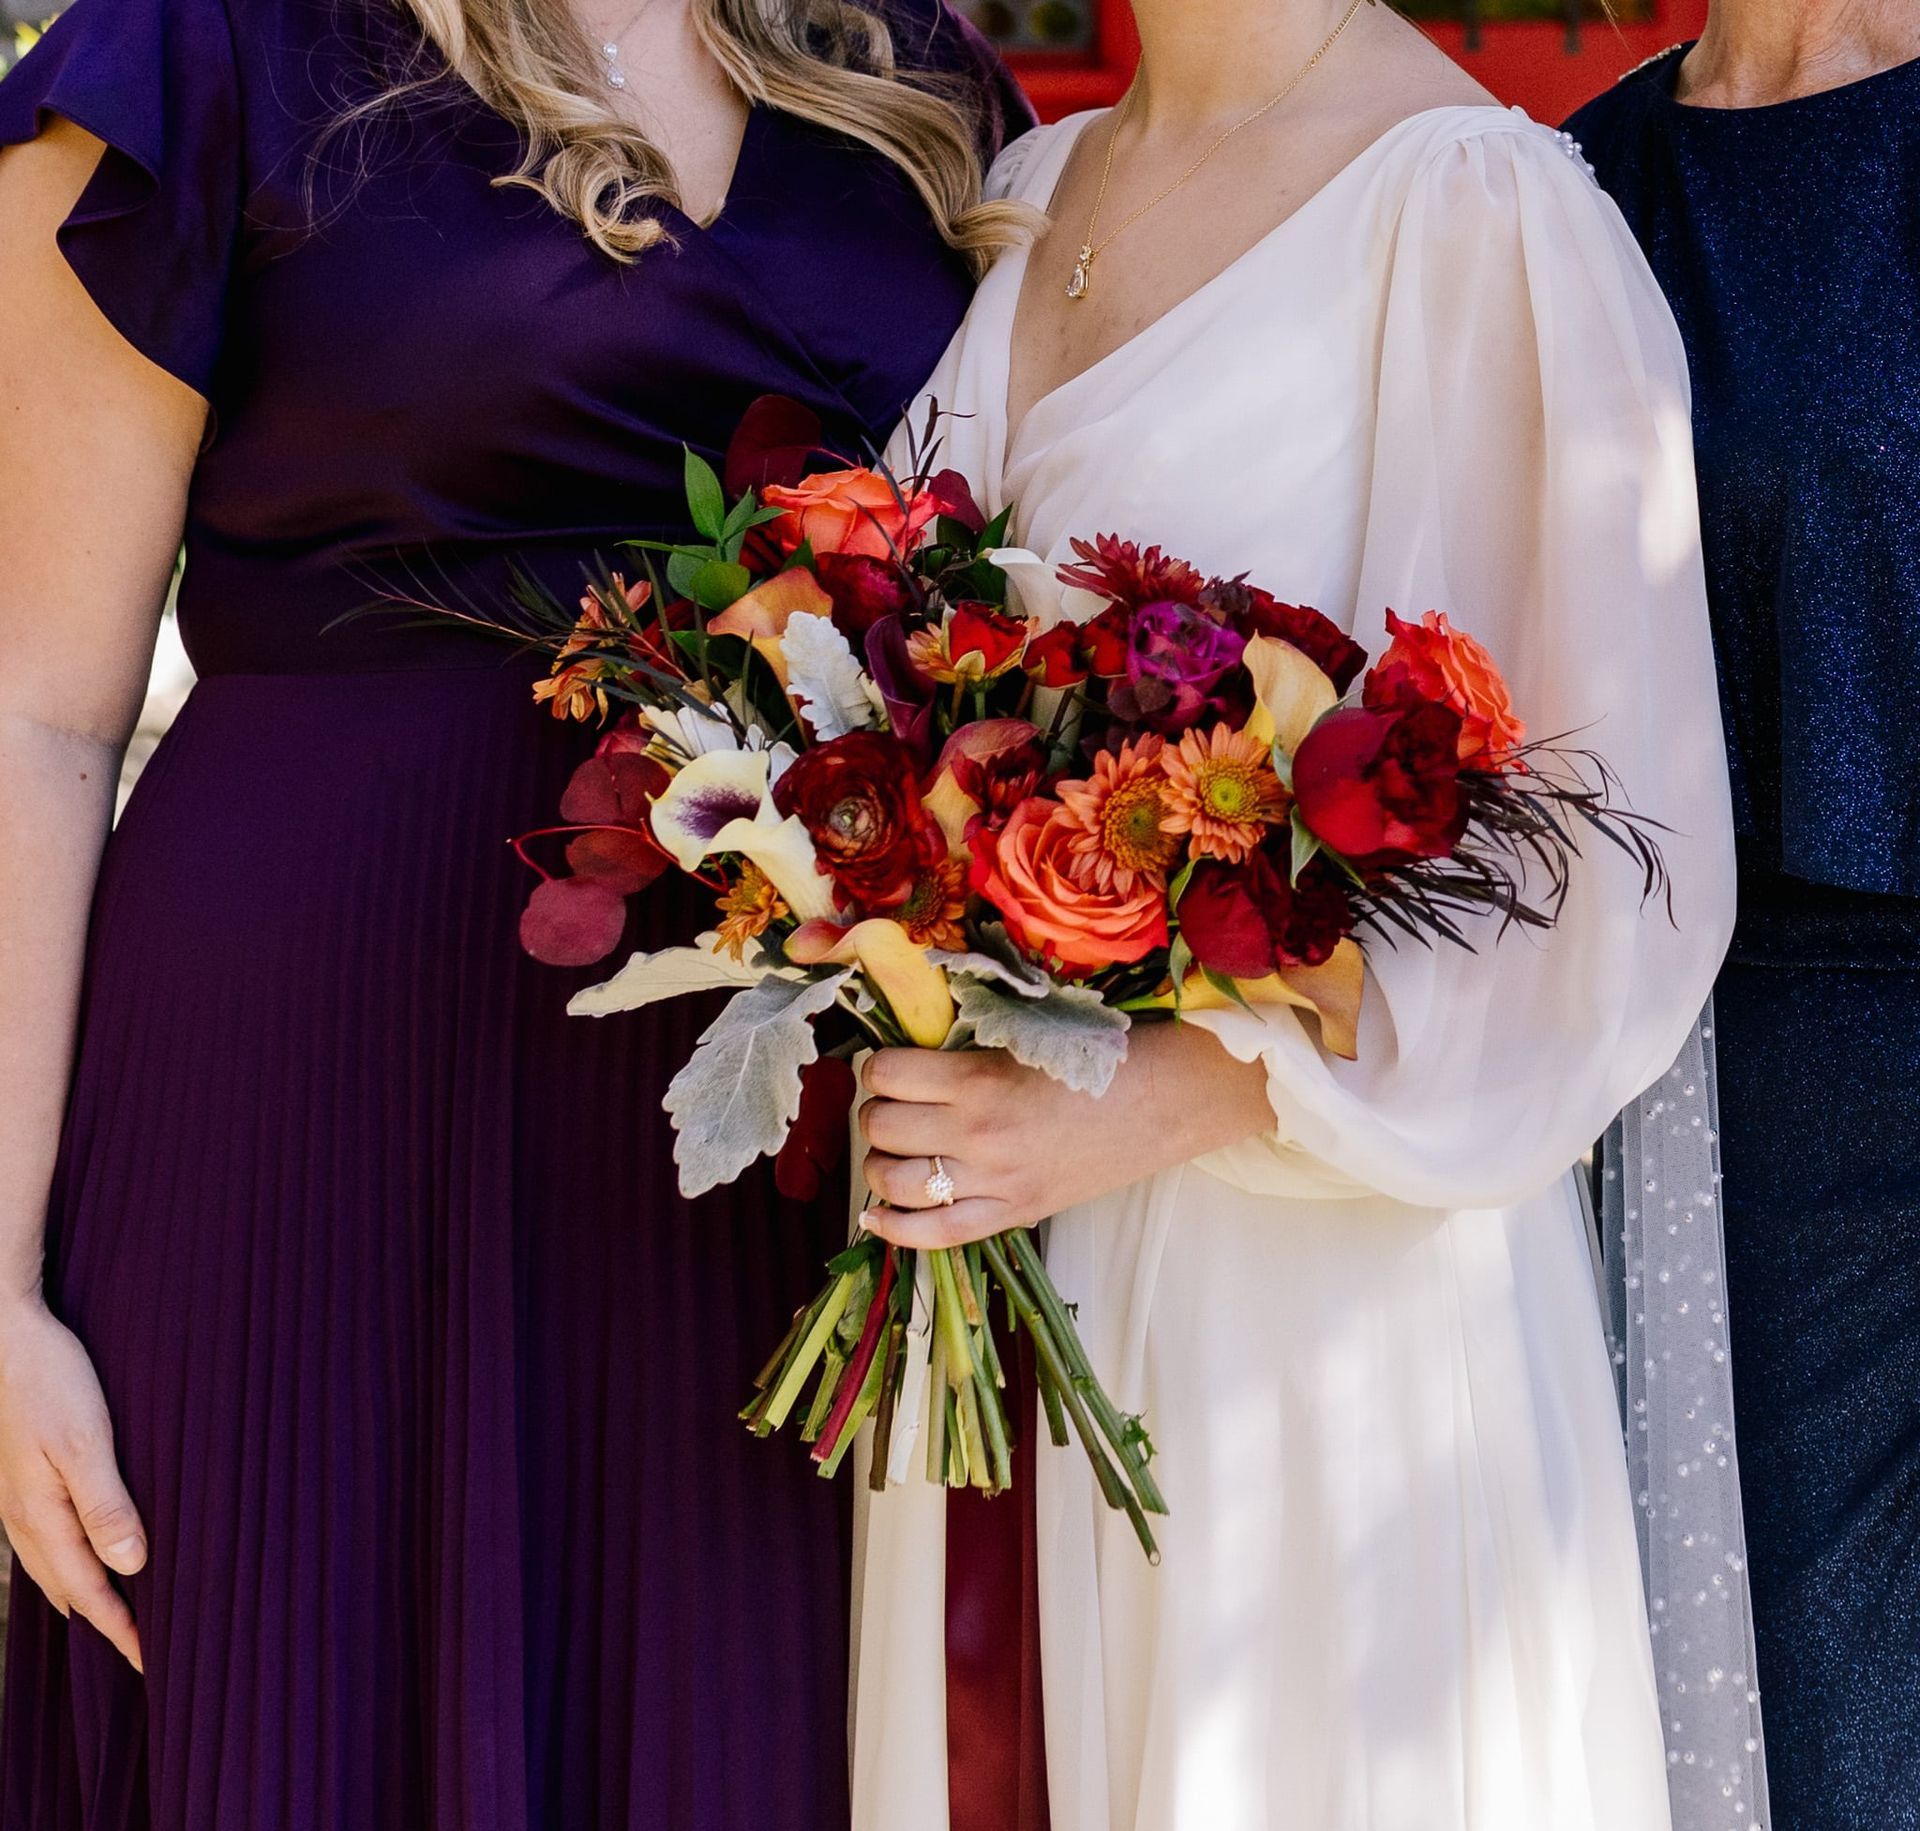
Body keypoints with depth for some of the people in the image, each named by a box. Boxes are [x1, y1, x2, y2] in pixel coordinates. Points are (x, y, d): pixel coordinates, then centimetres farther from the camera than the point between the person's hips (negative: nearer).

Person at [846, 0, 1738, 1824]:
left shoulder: (1474, 215, -13)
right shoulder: (1034, 188, 11)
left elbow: (1608, 871, -16)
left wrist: (1177, 1096, -22)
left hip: (1301, 1268, -6)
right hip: (983, 1239, 7)